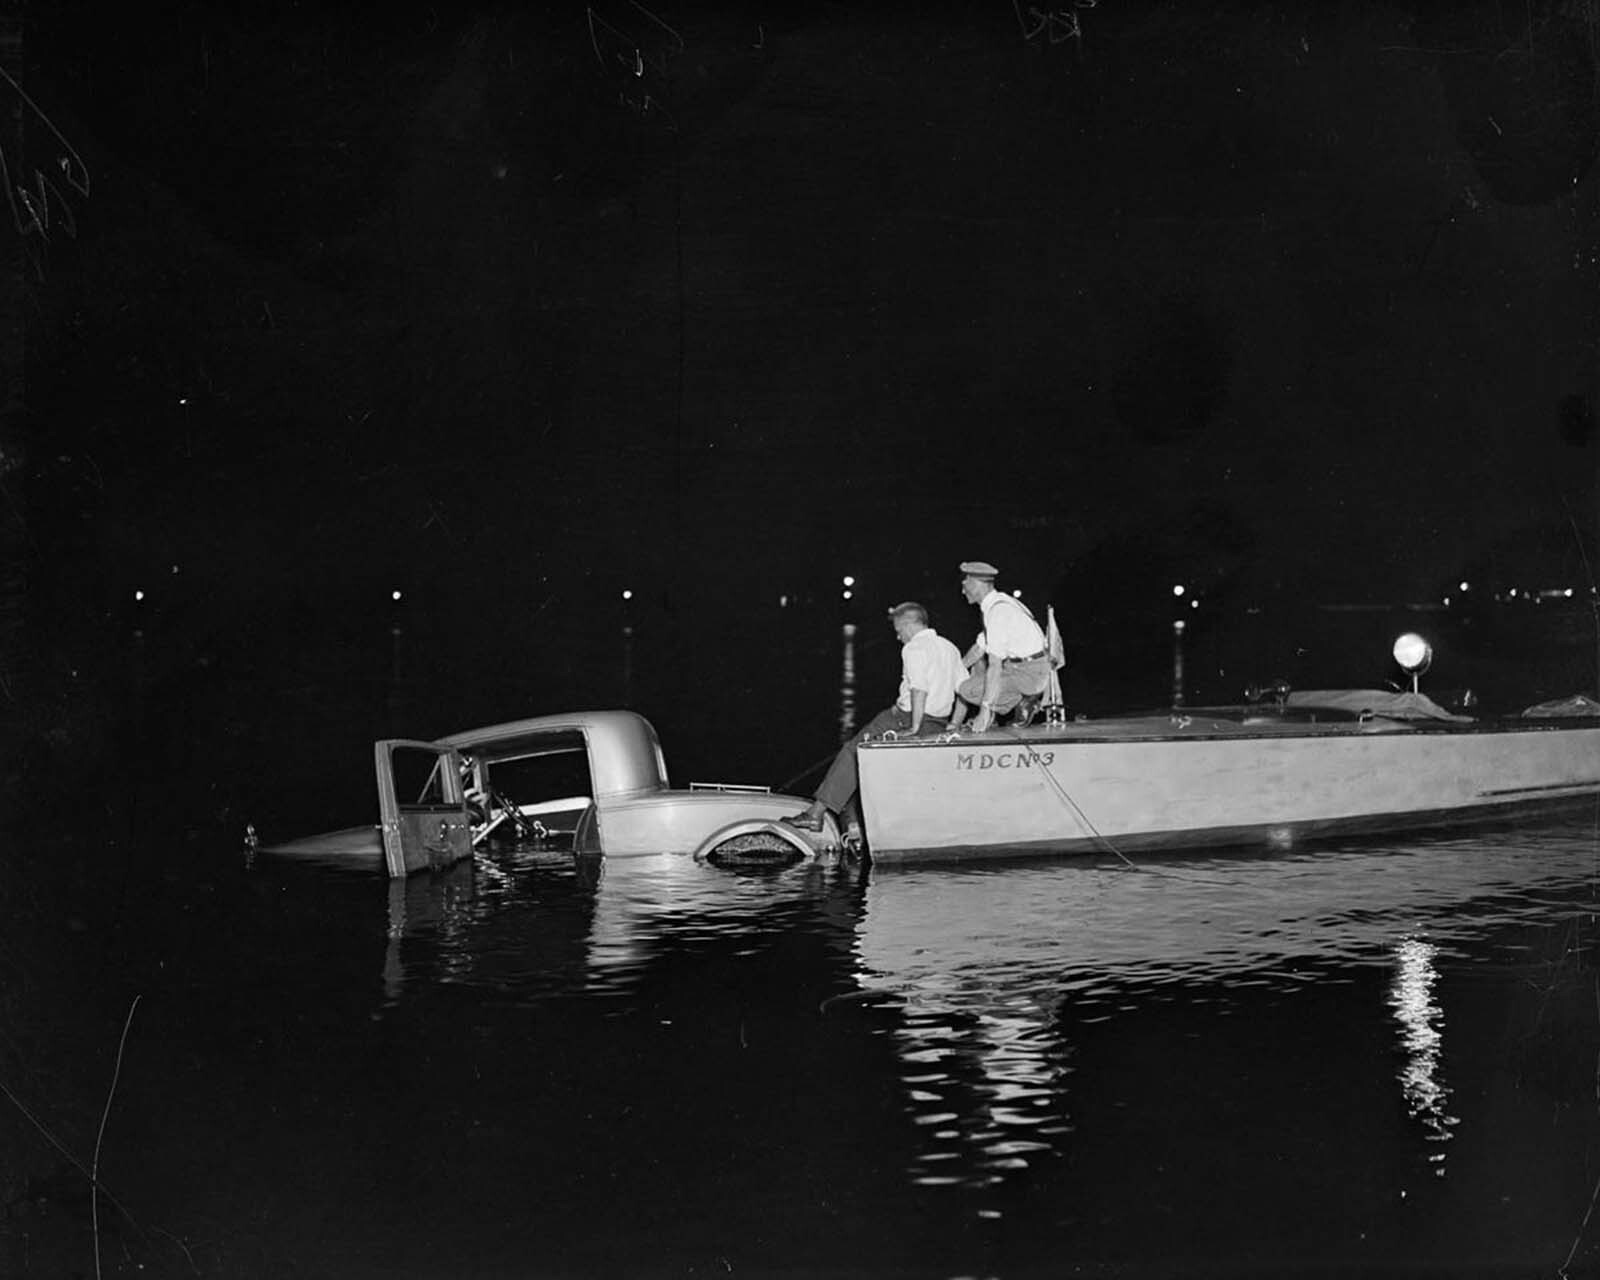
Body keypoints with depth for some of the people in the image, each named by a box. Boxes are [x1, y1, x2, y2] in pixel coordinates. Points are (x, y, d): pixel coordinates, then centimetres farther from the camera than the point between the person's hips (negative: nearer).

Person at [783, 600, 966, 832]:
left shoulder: (914, 648, -11)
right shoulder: (949, 648, 15)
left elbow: (919, 689, -25)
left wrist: (913, 727, -23)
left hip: (910, 718, -9)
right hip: (938, 723, 9)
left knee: (853, 752, -1)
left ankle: (815, 813, -5)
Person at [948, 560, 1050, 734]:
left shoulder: (997, 611, -22)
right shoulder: (995, 603, 10)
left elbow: (995, 664, -26)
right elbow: (980, 647, 19)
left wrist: (984, 711, -27)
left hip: (1029, 674, -10)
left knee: (966, 690, -13)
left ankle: (1021, 704, -2)